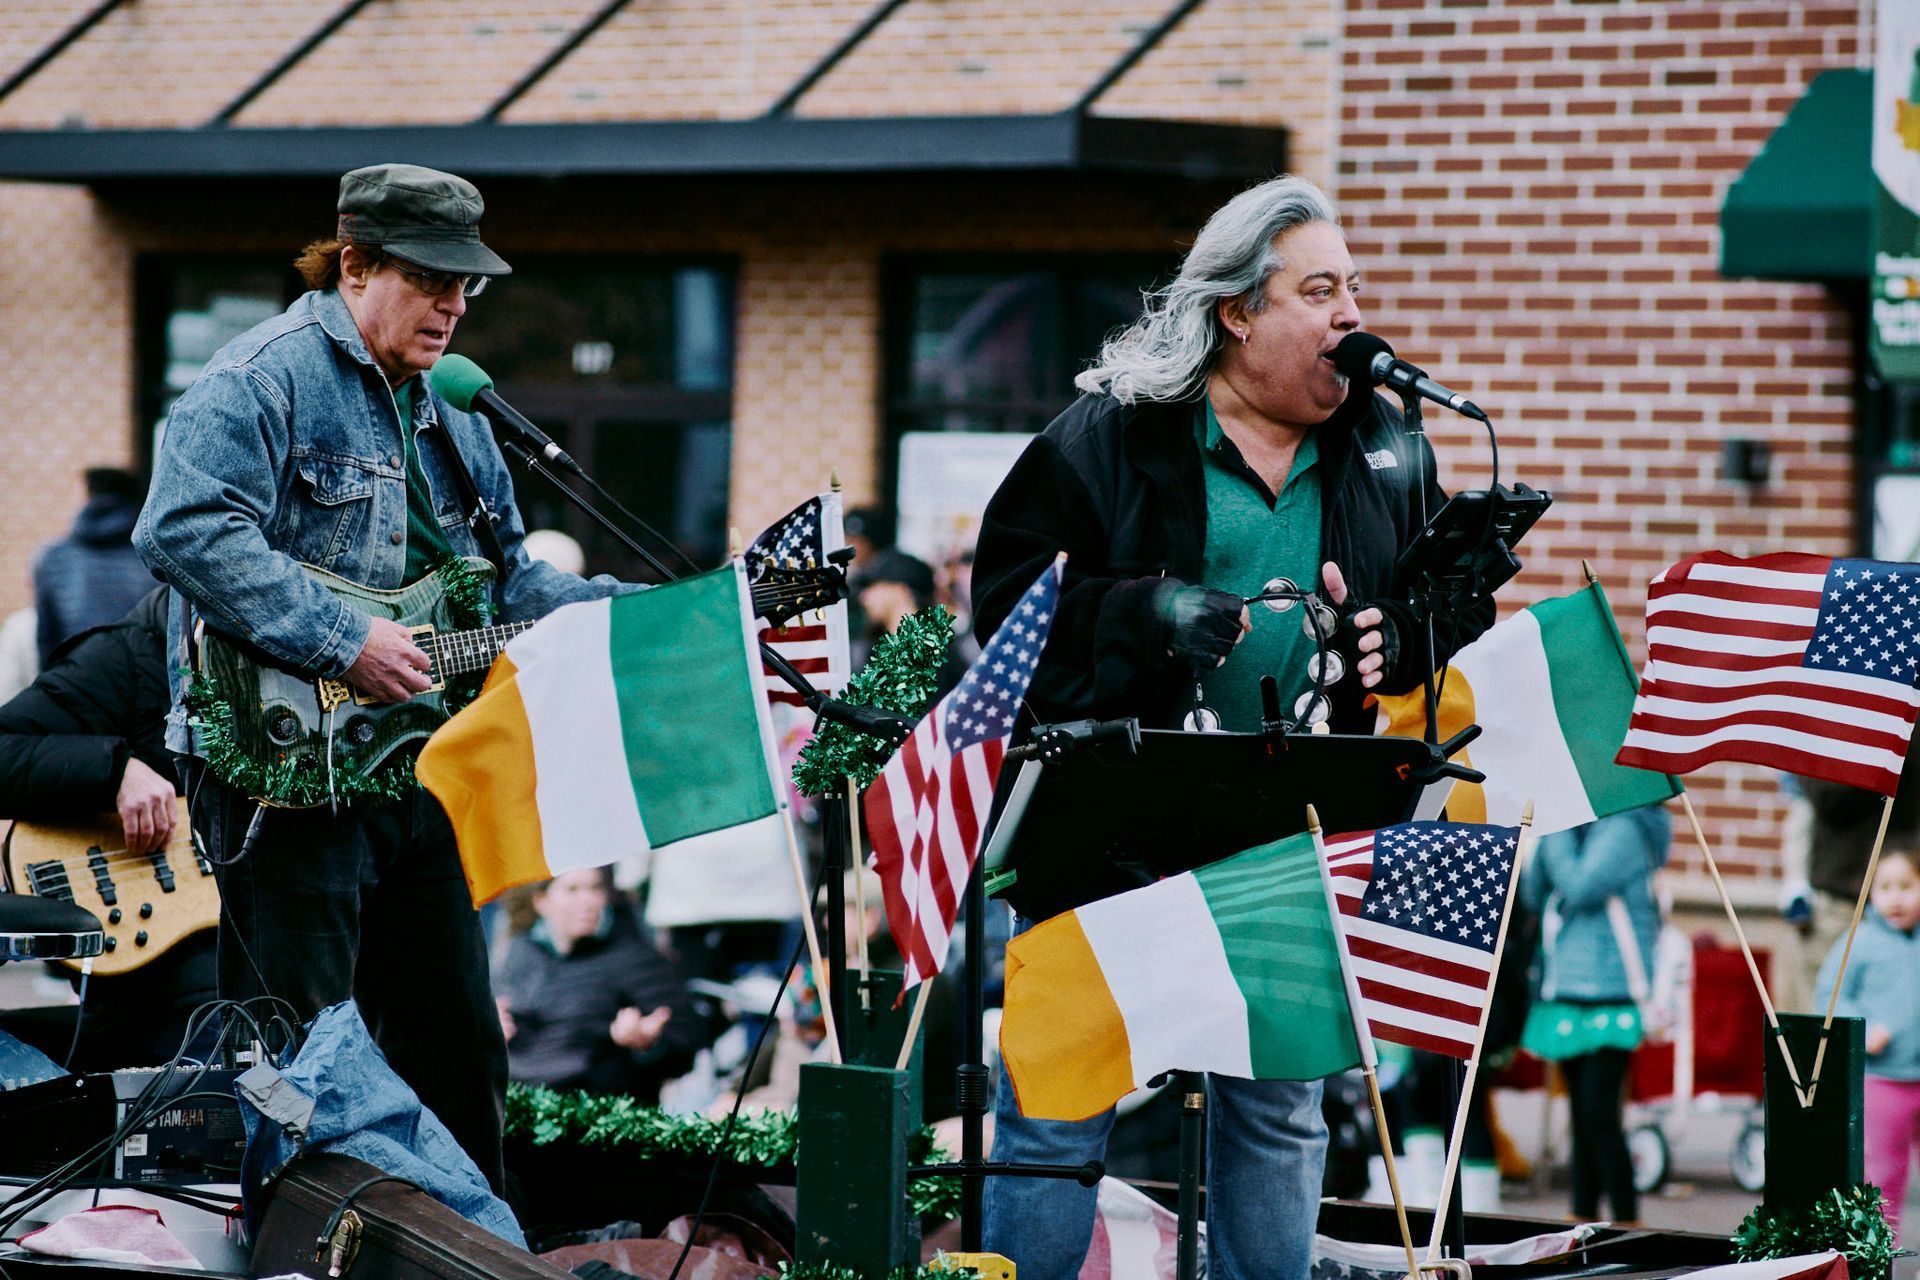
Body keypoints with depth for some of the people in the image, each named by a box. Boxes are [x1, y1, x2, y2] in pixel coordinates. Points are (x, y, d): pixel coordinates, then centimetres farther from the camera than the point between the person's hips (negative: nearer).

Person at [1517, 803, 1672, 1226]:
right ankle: (1584, 1215, 20)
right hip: (1566, 992, 9)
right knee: (1582, 1112, 13)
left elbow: (1580, 889, -22)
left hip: (1608, 1001, -9)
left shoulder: (1623, 829, -10)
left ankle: (1627, 1220, -7)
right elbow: (1534, 897, 12)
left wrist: (1556, 831, -14)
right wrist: (1547, 834, 2)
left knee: (1599, 1114, -11)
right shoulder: (1575, 827, 14)